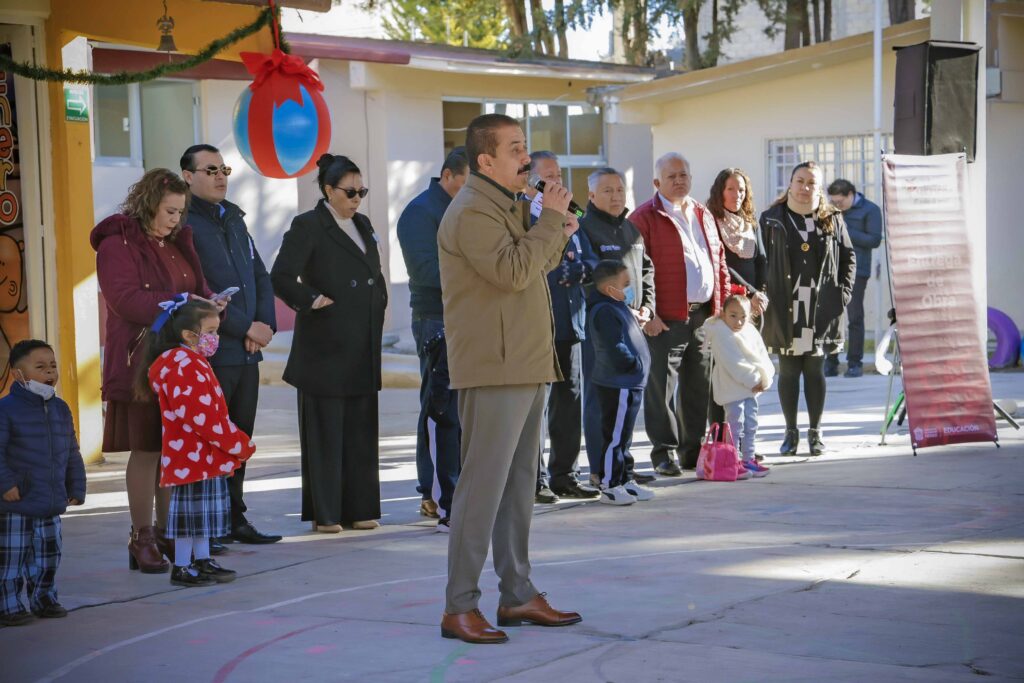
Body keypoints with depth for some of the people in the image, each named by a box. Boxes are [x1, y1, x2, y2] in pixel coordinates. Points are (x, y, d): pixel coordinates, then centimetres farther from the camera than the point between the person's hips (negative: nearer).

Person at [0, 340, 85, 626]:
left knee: (48, 554, 15)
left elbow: (72, 454, 16)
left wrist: (76, 489, 12)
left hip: (52, 502, 6)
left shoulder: (60, 409, 10)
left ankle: (44, 598, 29)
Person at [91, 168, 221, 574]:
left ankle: (167, 532, 16)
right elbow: (126, 300, -18)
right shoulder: (117, 245, -7)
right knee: (146, 448, -6)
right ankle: (142, 537, 2)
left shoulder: (178, 243, 17)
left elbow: (198, 287, 21)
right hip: (141, 362, -7)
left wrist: (209, 302, -3)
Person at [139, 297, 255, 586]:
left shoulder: (192, 362, 16)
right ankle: (182, 568, 3)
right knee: (192, 509, -3)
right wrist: (239, 444, -18)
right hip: (191, 454, -10)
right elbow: (201, 417, -25)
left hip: (205, 454, 10)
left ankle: (203, 562, 24)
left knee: (203, 509, 15)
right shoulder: (182, 366, -19)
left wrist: (236, 442, 14)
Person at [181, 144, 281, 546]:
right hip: (210, 354, -8)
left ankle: (234, 520, 19)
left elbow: (261, 278, 19)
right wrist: (246, 327, -13)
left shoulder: (233, 219, 18)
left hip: (247, 351, 8)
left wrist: (266, 324, 2)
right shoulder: (184, 224, -9)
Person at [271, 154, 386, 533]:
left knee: (362, 429, 8)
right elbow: (281, 277, -14)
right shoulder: (308, 226, -6)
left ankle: (359, 509, 14)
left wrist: (378, 308, 14)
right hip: (326, 346, -7)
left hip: (363, 348, 7)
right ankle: (325, 513, 3)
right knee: (324, 431, -2)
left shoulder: (362, 224, 16)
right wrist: (313, 301, -11)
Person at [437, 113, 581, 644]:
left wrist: (556, 235, 7)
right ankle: (459, 607, -5)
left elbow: (532, 268, 26)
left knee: (519, 484, 13)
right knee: (482, 485, -9)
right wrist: (551, 220, -15)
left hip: (526, 367, 10)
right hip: (494, 369, -10)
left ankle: (518, 595, 20)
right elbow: (512, 271, -25)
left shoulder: (508, 206, 19)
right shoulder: (471, 212, -14)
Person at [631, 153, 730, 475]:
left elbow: (719, 261, 20)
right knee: (662, 386, -3)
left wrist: (723, 305, 12)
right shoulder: (645, 218, -5)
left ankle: (694, 450, 20)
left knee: (700, 387, 11)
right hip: (666, 318, -6)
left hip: (704, 315, 6)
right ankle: (664, 452, 5)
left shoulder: (703, 215, 17)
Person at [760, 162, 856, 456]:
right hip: (785, 308, -1)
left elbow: (848, 256, 13)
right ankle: (791, 432, 13)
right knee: (788, 371, 4)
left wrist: (843, 291, 2)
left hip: (821, 308, 1)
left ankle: (815, 432, 13)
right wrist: (763, 295, -6)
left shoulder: (832, 219, 8)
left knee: (815, 370, 5)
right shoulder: (772, 219, 4)